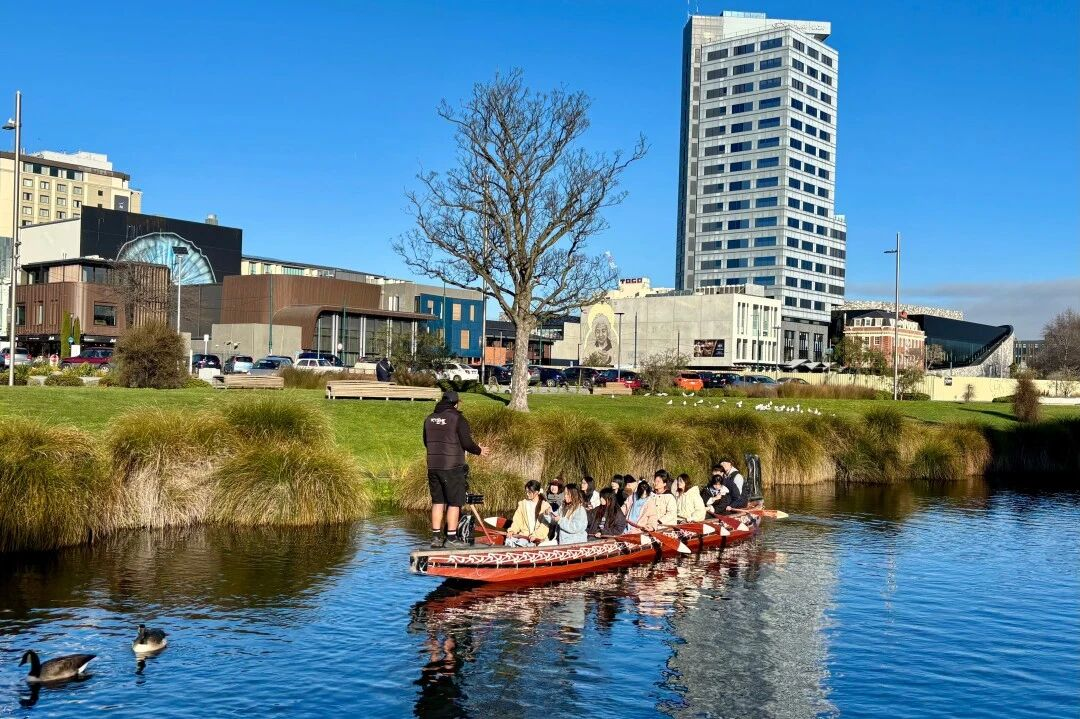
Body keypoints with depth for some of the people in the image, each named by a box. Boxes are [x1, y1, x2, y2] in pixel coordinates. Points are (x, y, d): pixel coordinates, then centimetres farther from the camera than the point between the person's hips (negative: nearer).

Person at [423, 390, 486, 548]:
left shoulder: (430, 418, 10)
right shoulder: (458, 418, -9)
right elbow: (466, 443, -12)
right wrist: (479, 450, 7)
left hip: (433, 466, 6)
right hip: (452, 468, -6)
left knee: (437, 501, 13)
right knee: (454, 503, 2)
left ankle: (436, 537, 14)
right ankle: (451, 538, 1)